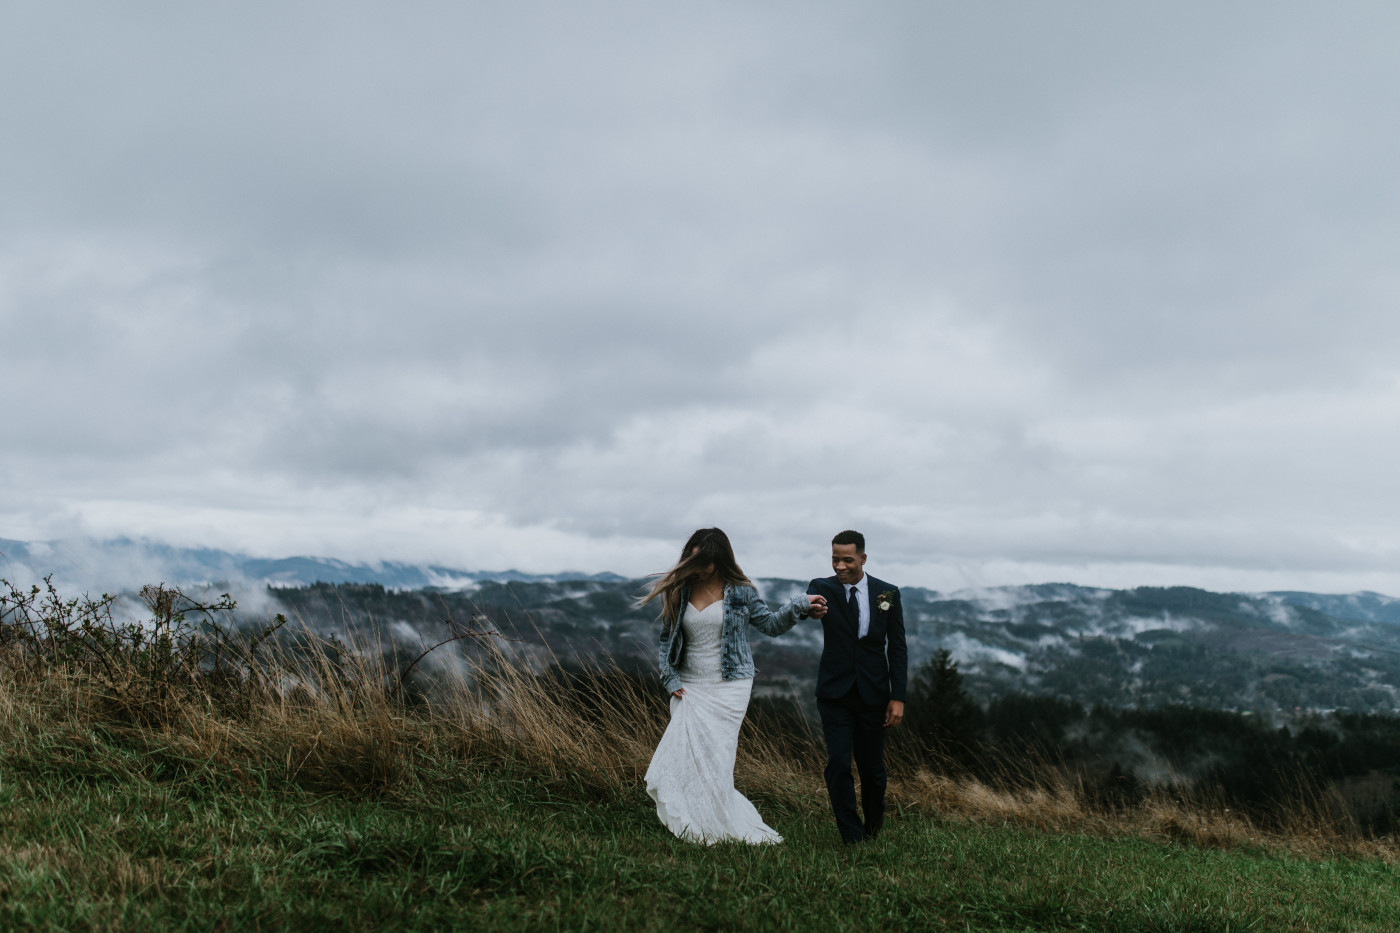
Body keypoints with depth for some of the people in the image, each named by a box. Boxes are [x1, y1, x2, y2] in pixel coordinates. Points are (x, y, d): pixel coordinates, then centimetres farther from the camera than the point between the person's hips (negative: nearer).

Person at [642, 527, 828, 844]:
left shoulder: (740, 592, -2)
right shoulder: (677, 592, 5)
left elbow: (770, 624, 7)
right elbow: (666, 639, 12)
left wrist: (800, 606, -8)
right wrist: (670, 678, 3)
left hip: (728, 688, -3)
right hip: (689, 688, 3)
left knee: (713, 762, -5)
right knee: (682, 758, -2)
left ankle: (718, 830, 13)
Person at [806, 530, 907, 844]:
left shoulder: (888, 593, 0)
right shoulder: (822, 588, -4)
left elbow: (898, 648, 2)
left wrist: (898, 697, -5)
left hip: (873, 694, 1)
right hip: (835, 694, -1)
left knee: (872, 768, 11)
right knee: (838, 764, -10)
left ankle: (874, 824, 39)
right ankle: (853, 838, 3)